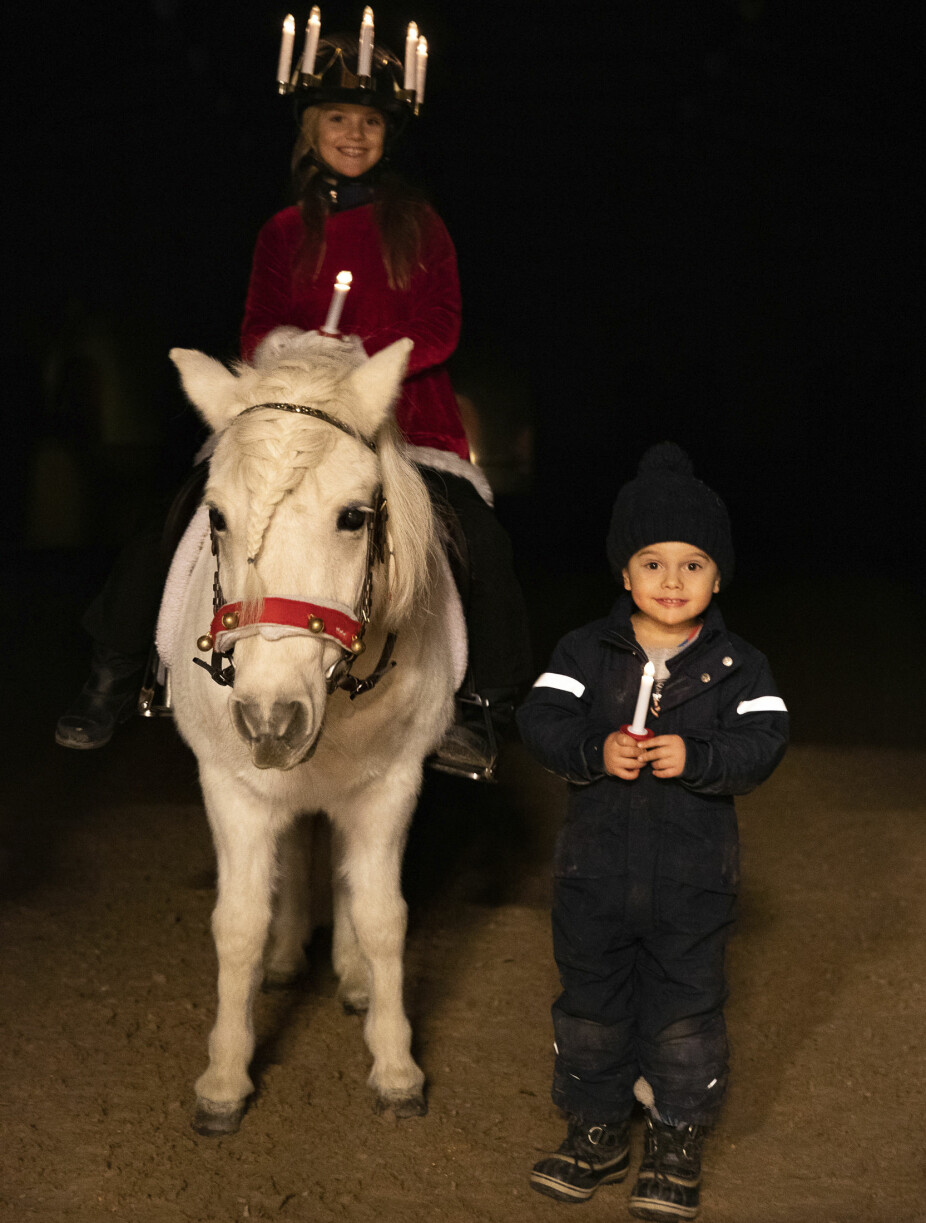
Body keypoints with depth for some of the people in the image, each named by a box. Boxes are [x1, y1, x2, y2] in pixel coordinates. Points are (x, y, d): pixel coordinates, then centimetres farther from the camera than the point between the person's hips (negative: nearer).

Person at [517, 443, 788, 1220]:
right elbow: (541, 718, -10)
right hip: (596, 865, 2)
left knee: (686, 1004, 5)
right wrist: (595, 750, -28)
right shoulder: (588, 652, -1)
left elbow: (763, 741, -12)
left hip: (693, 873, -1)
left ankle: (677, 1143, 20)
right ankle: (596, 1131, 27)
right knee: (591, 998, 12)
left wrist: (695, 757, -29)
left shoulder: (737, 666, -3)